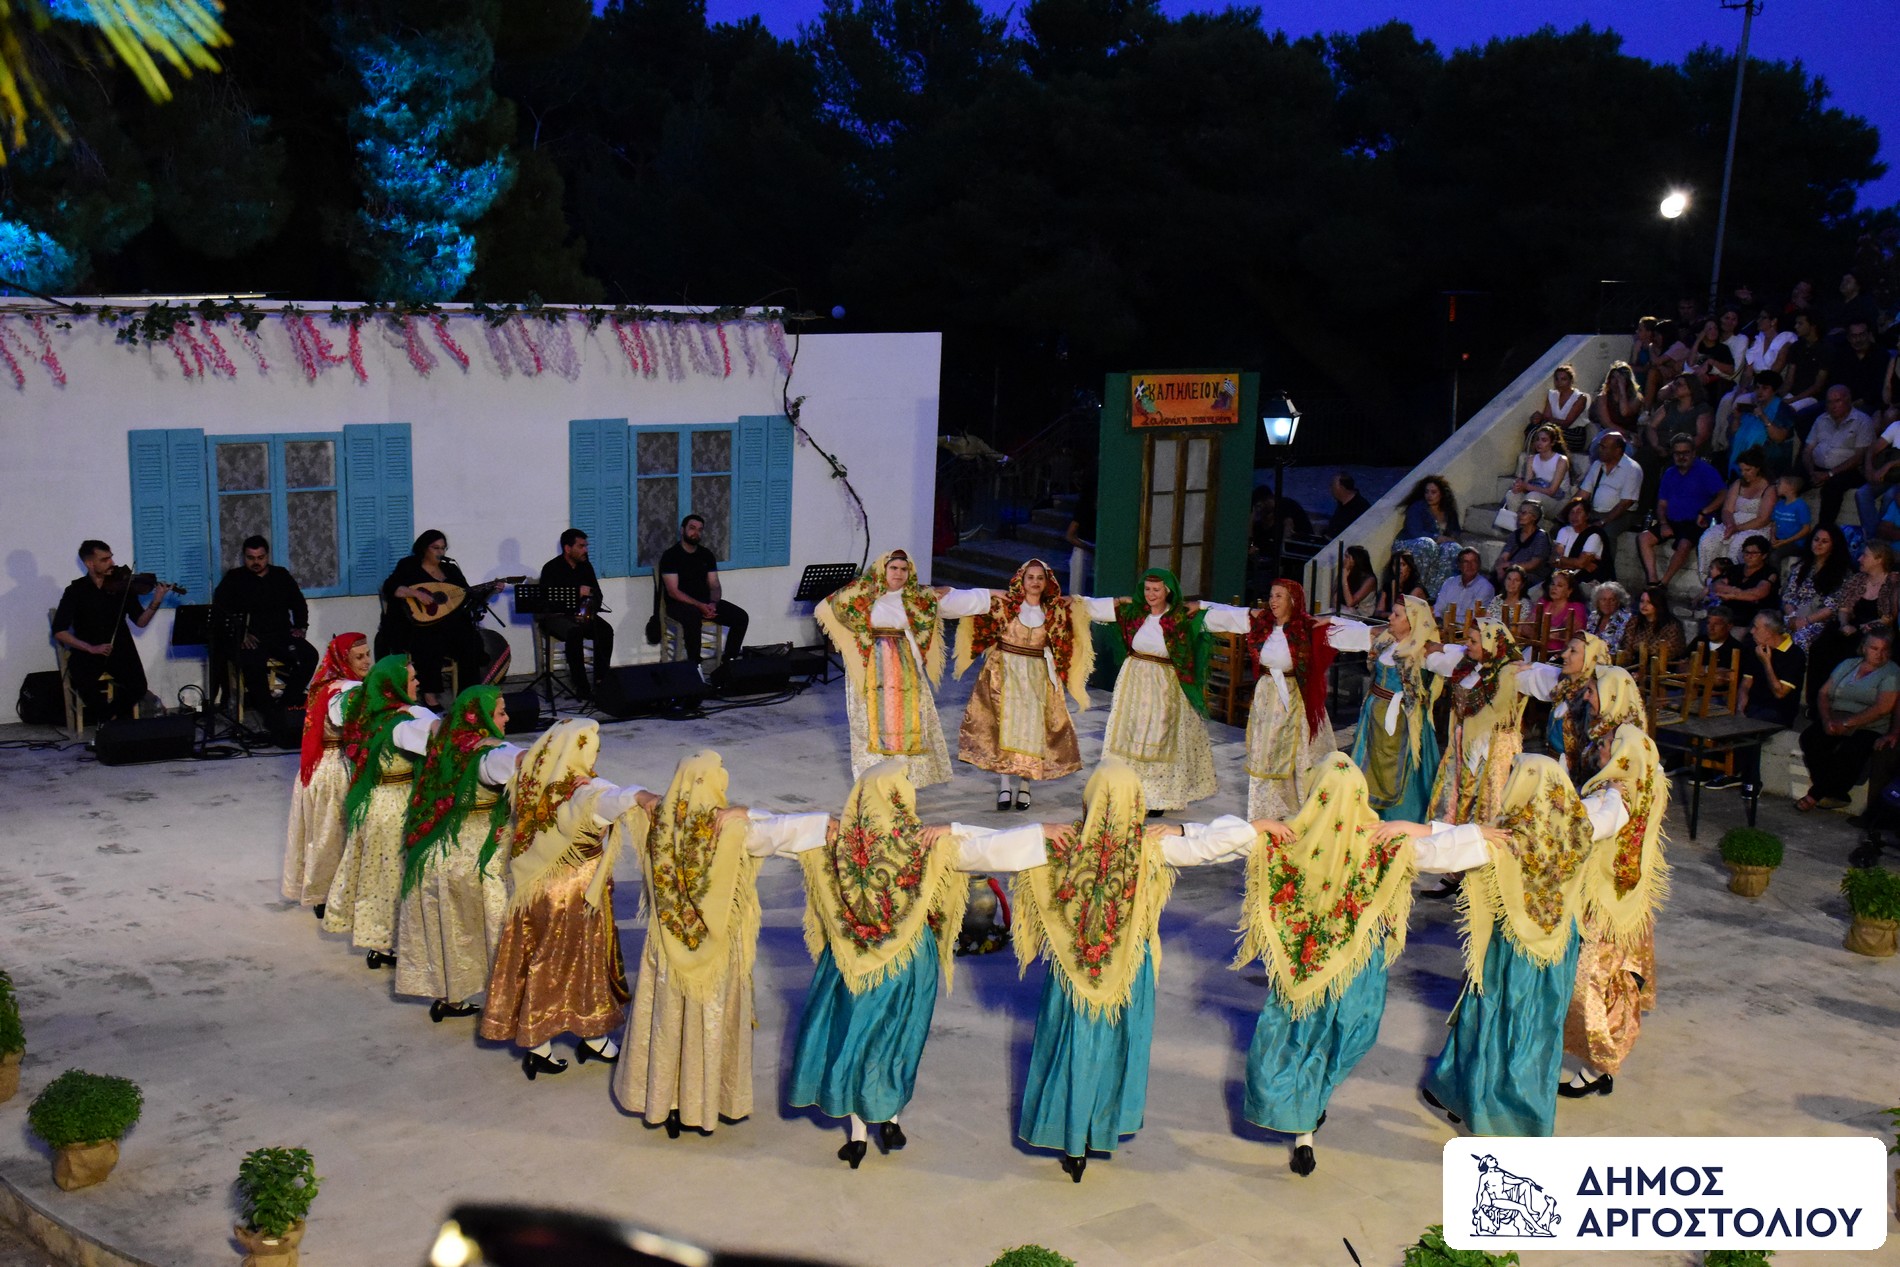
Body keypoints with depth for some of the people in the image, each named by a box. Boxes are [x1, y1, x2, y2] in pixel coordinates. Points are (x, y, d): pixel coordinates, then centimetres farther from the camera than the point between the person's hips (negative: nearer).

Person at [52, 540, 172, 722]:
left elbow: (140, 622, 0)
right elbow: (59, 631, -5)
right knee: (91, 693, -32)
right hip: (87, 653, -1)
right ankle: (107, 718, 1)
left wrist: (155, 603, -19)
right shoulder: (76, 591, 0)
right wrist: (90, 647, -18)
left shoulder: (121, 585, 4)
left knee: (137, 688, -26)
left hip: (120, 650, 2)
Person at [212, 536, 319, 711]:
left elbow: (299, 603, 23)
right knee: (252, 662, -37)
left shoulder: (281, 575, 17)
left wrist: (300, 627, 6)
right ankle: (268, 708, -22)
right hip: (250, 639, -3)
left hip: (281, 635, 3)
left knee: (309, 655, -25)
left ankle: (286, 703, -20)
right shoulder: (234, 578, 8)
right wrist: (240, 634, -14)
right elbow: (220, 609, -1)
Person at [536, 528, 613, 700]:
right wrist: (576, 594, -26)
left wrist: (590, 611, -8)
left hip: (582, 614, 5)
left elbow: (597, 594, 13)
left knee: (606, 630, -24)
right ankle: (581, 686, -35)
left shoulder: (586, 566, 7)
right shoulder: (551, 568, -11)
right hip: (555, 615, -5)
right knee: (574, 632, -36)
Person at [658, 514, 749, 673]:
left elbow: (714, 585, 9)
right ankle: (695, 665, -30)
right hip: (679, 603, -6)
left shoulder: (706, 554, 10)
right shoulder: (670, 555, -7)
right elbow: (673, 591, -15)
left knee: (741, 617, -13)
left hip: (705, 602, 6)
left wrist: (713, 604, -14)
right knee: (693, 616, -41)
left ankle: (728, 661, -6)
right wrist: (700, 606, -24)